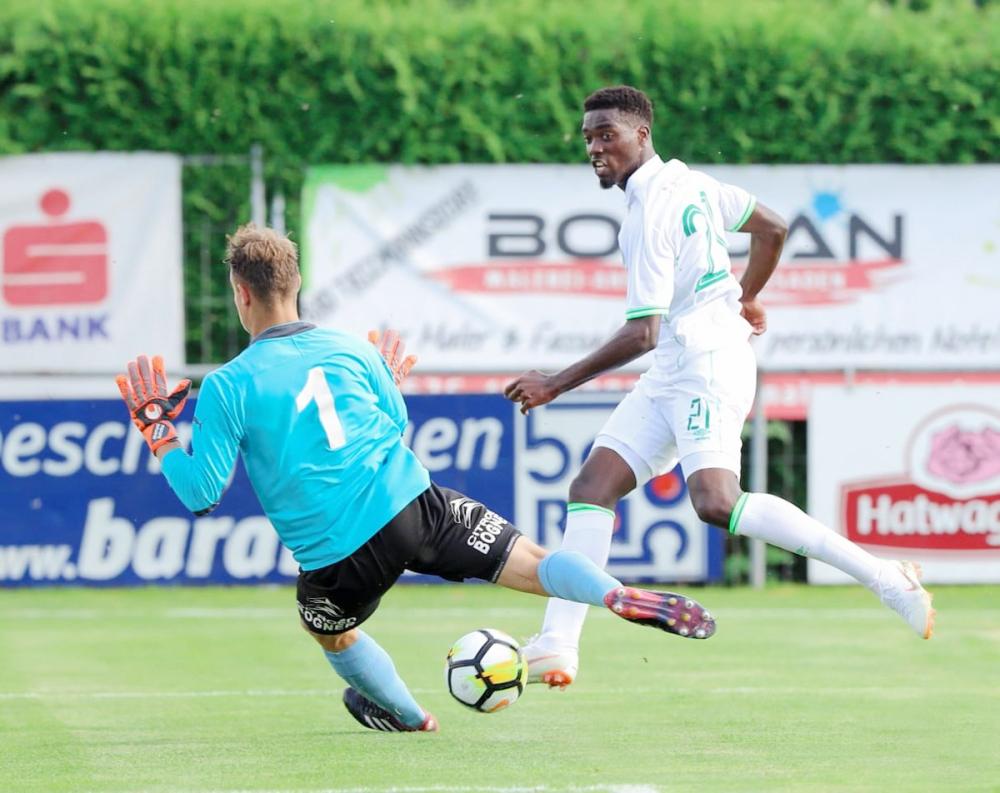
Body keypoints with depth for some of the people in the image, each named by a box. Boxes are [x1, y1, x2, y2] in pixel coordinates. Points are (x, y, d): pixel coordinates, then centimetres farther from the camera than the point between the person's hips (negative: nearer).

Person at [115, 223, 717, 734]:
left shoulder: (228, 387, -4)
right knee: (528, 562, 1)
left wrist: (159, 432, 9)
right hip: (413, 504, 2)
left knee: (329, 630, 30)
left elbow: (201, 492, -5)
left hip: (339, 555, -2)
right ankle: (625, 598, -22)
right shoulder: (351, 349, 7)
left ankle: (410, 718, 42)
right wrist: (391, 382, 41)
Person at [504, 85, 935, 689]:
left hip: (706, 366, -11)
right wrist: (746, 298, 39)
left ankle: (883, 577, -21)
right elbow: (772, 229, 23)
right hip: (674, 375, 11)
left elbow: (642, 334, -20)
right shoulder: (687, 181, 11)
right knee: (592, 486, -1)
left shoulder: (650, 212, -17)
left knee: (717, 504, -27)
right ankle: (557, 647, -9)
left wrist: (557, 384, -16)